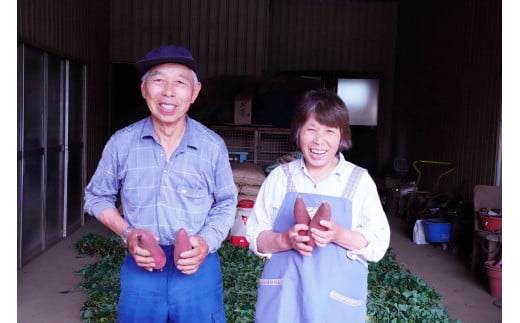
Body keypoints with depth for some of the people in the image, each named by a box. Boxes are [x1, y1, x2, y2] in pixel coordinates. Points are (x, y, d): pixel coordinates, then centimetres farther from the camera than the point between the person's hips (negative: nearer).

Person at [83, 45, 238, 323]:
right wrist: (126, 233, -9)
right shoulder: (121, 142, -6)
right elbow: (97, 197, 7)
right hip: (140, 269, 1)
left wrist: (207, 241, -13)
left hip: (199, 269, 0)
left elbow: (226, 203, 4)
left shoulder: (213, 146, -7)